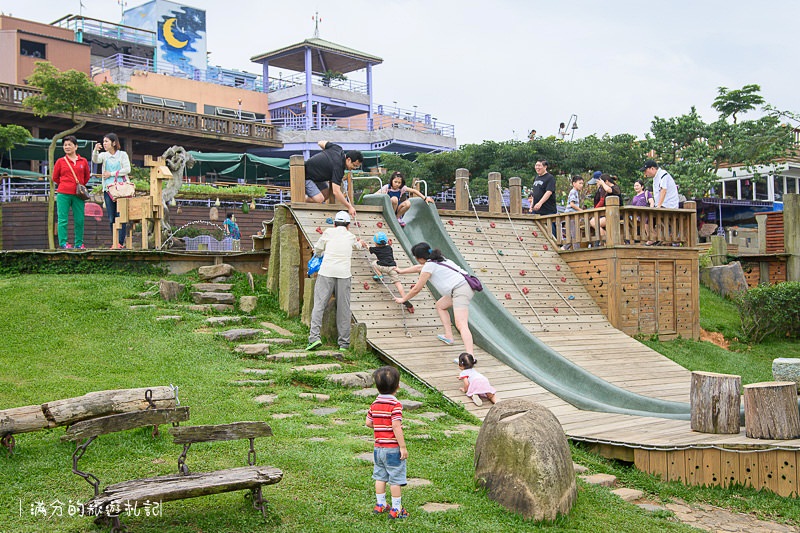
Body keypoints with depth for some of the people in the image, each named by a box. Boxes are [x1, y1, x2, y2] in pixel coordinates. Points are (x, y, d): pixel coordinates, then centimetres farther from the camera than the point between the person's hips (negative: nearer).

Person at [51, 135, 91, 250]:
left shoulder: (83, 161, 8)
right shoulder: (60, 161, 4)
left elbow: (87, 176, 21)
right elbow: (55, 178, 13)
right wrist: (65, 185, 12)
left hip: (78, 195, 2)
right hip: (63, 194, -2)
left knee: (79, 220, 2)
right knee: (63, 219, -3)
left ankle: (79, 243, 11)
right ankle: (63, 242, 0)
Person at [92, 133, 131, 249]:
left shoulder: (122, 155, 5)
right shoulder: (104, 155, 12)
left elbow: (127, 169, -4)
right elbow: (95, 160, -8)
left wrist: (111, 173, -6)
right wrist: (96, 151, -27)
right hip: (108, 189, 3)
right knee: (111, 217, 3)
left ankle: (121, 242, -7)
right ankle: (115, 242, 8)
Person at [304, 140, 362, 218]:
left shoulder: (337, 148, -6)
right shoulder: (338, 167, -30)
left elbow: (320, 143, 10)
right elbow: (336, 192, -34)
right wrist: (349, 207, -31)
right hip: (305, 176, -10)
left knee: (326, 194, 5)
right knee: (319, 199, -22)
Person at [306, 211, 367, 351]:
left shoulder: (329, 232, 11)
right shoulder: (351, 237, 20)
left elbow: (317, 250, 14)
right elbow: (357, 246, 43)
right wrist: (360, 243, 67)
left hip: (326, 271, -2)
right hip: (344, 273, 2)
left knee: (319, 304, -2)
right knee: (343, 309, 5)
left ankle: (314, 337, -16)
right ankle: (344, 343, 6)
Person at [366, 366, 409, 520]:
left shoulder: (374, 404, 3)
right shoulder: (395, 405, -18)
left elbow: (368, 423, 6)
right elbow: (396, 426, -23)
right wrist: (403, 447, -19)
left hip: (378, 448, 7)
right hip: (393, 448, -7)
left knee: (380, 477, 17)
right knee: (396, 479, 3)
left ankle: (380, 505, 27)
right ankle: (396, 509, 8)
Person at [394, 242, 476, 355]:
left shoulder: (429, 266, -5)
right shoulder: (436, 260, 22)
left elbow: (416, 289, 4)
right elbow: (419, 267, 42)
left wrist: (403, 299, 20)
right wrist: (401, 271, 55)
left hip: (461, 290, -10)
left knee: (461, 324, -21)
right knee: (440, 305, 27)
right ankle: (448, 336, 20)